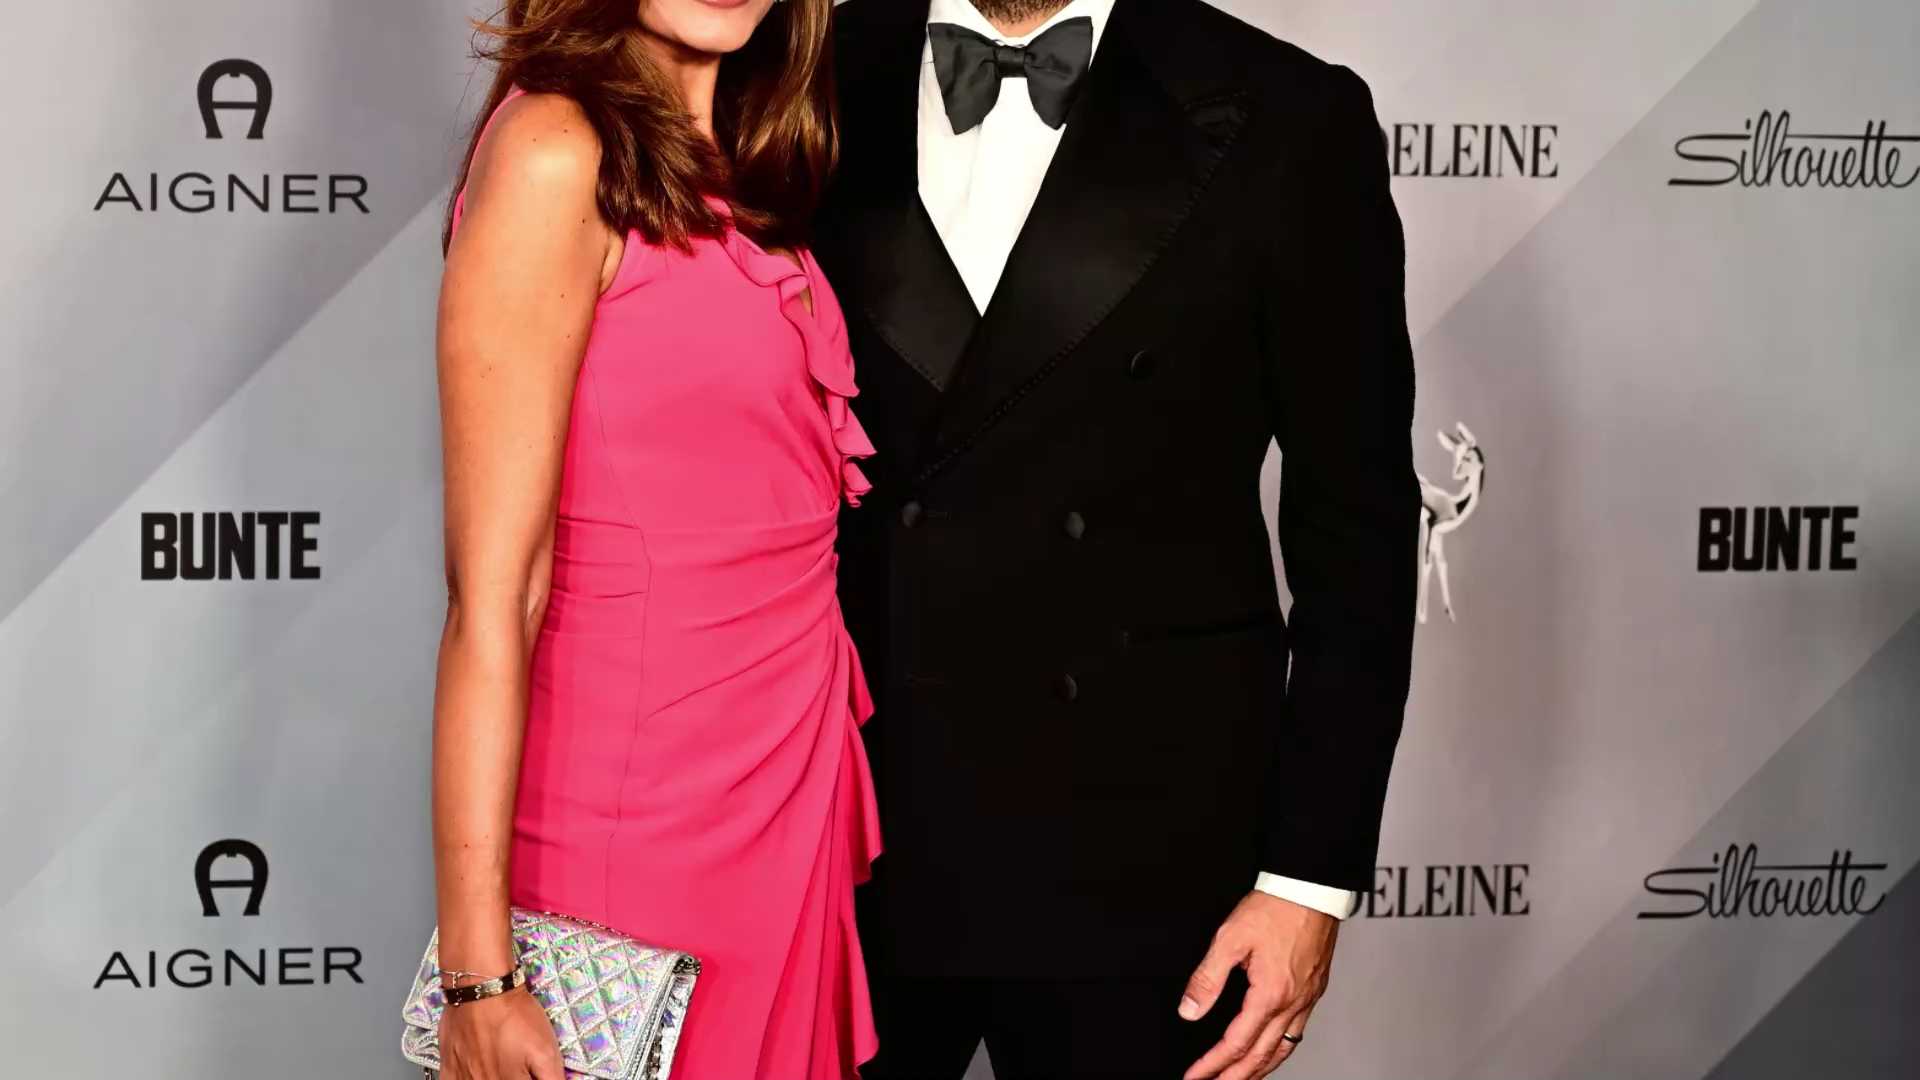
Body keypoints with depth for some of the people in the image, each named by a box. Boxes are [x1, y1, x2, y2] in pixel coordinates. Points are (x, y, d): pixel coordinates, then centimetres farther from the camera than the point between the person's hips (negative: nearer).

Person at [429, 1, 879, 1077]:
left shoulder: (736, 174, 9)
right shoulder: (555, 153, -14)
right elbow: (493, 591, -16)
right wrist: (478, 971, -17)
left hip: (795, 790, 7)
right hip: (645, 815, -7)